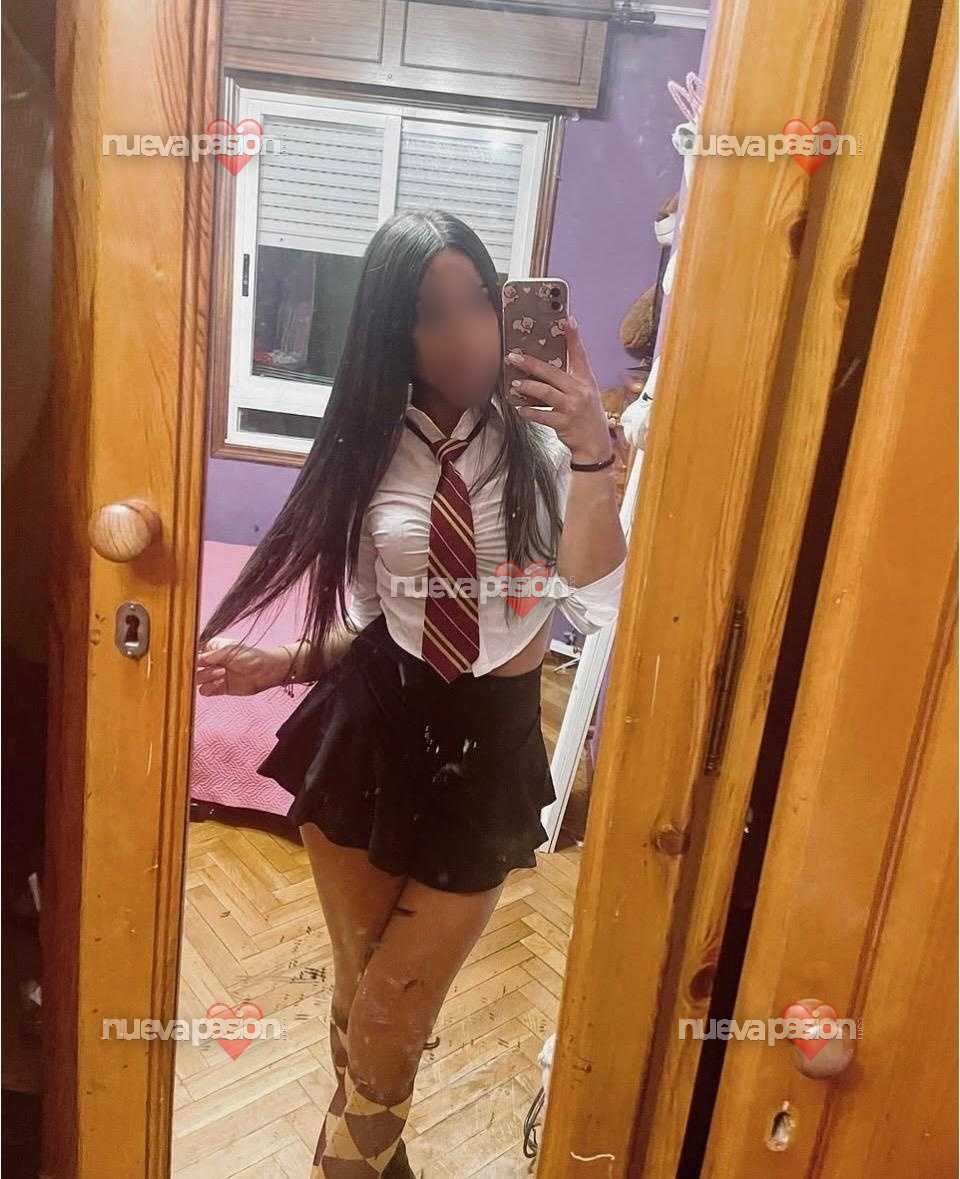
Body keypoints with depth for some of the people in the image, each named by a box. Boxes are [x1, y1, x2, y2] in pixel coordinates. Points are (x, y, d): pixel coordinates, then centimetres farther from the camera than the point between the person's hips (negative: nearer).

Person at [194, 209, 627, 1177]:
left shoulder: (541, 442, -10)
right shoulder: (372, 448, -2)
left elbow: (599, 608, -23)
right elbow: (369, 616, 8)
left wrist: (592, 456, -31)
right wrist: (288, 664, -5)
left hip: (483, 747, -2)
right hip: (370, 730, 2)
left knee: (394, 1011, 14)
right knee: (360, 985, 19)